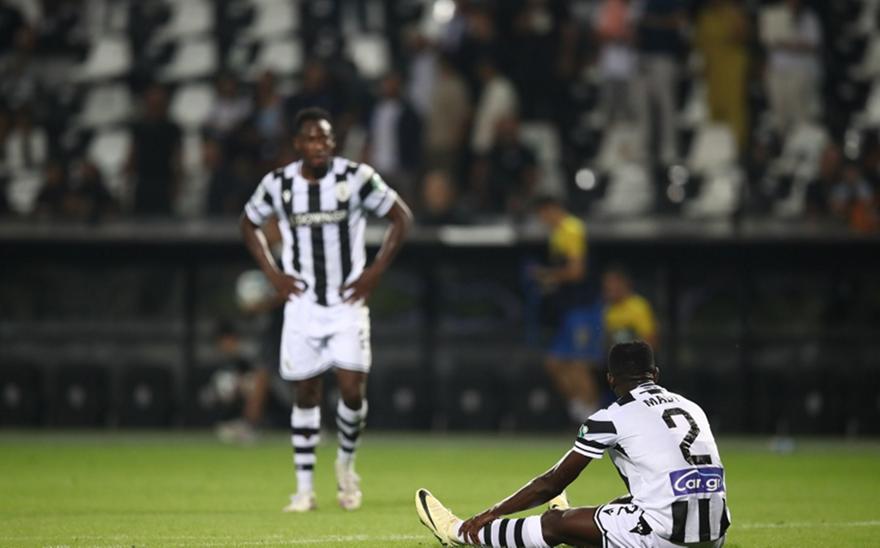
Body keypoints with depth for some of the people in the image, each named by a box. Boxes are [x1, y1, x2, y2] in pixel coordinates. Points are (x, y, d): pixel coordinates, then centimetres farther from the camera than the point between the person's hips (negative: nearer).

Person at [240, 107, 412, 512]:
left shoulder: (357, 178, -9)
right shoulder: (278, 184, -4)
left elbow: (401, 217, 2)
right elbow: (249, 224, 15)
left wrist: (375, 272, -4)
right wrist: (272, 274, 4)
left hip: (348, 302, -1)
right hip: (303, 304, 1)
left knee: (352, 390, -10)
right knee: (305, 394, 4)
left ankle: (346, 461, 18)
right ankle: (304, 488, 11)